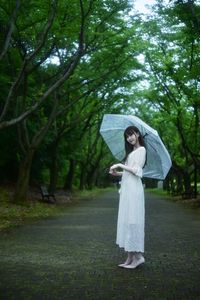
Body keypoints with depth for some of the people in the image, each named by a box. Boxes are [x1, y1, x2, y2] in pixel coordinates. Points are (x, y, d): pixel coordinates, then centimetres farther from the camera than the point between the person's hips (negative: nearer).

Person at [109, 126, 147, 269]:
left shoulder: (141, 150, -1)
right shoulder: (131, 151, 23)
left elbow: (137, 170, -12)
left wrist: (120, 165, -10)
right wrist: (117, 173, 5)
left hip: (134, 187, -9)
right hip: (126, 187, 9)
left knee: (132, 220, -11)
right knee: (126, 220, 6)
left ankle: (138, 255, -7)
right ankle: (130, 257, 8)